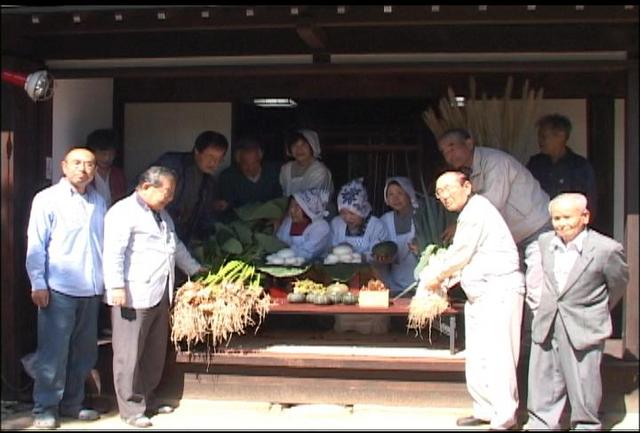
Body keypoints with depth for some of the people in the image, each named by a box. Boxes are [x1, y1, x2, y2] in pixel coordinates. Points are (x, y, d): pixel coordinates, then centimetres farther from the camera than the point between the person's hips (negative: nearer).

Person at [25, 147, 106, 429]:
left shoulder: (99, 202, 11)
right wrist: (38, 284, -9)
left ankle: (72, 403, 24)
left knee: (84, 352, 12)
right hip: (59, 289, -5)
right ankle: (45, 408, 10)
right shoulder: (48, 200, -3)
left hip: (91, 290, 5)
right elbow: (36, 244, -5)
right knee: (53, 352, -1)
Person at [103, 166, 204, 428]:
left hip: (159, 296, 9)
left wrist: (195, 270, 36)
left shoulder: (162, 215, 22)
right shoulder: (123, 212, -9)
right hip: (133, 297, -9)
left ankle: (147, 400, 25)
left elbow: (177, 247, 35)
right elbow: (114, 252, -16)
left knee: (155, 353, 13)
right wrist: (117, 287, -22)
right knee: (130, 355, -2)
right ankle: (131, 409, 4)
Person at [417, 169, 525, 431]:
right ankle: (485, 410, 21)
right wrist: (445, 278, 9)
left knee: (495, 355, -11)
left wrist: (437, 277, 2)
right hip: (480, 293, 11)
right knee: (476, 357, 12)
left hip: (499, 289, -11)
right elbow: (462, 257, 21)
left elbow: (460, 255, -12)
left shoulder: (477, 210, -11)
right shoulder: (469, 214, 20)